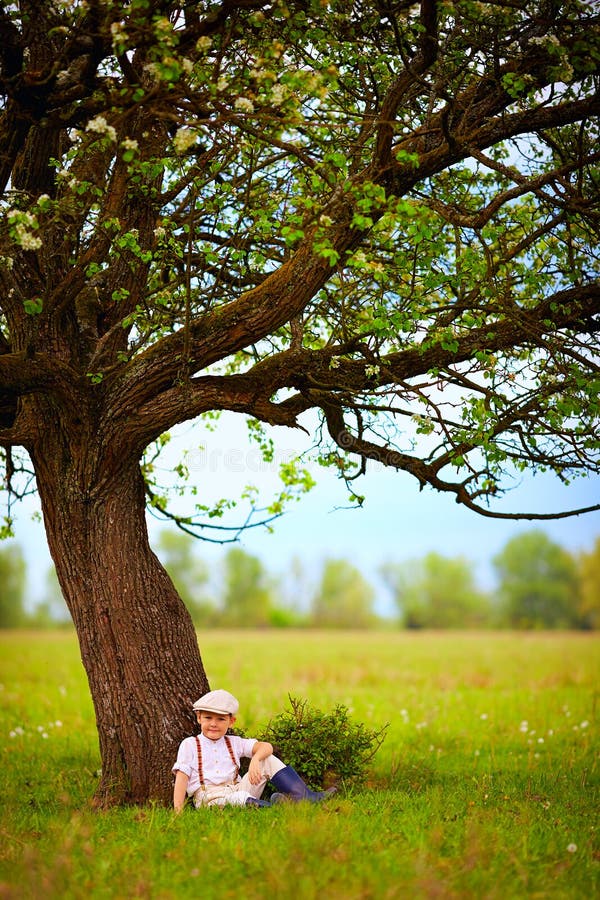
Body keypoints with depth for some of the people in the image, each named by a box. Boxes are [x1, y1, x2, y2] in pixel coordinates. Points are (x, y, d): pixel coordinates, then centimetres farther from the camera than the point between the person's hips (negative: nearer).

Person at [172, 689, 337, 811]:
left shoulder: (233, 743, 18)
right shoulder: (189, 745, 10)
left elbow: (266, 747, 5)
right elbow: (182, 778, 1)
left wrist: (255, 760, -19)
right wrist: (178, 811, -13)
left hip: (238, 789, 5)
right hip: (209, 797, -4)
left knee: (268, 760, -8)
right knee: (232, 798, -40)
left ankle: (303, 795, -19)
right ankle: (271, 806, -61)